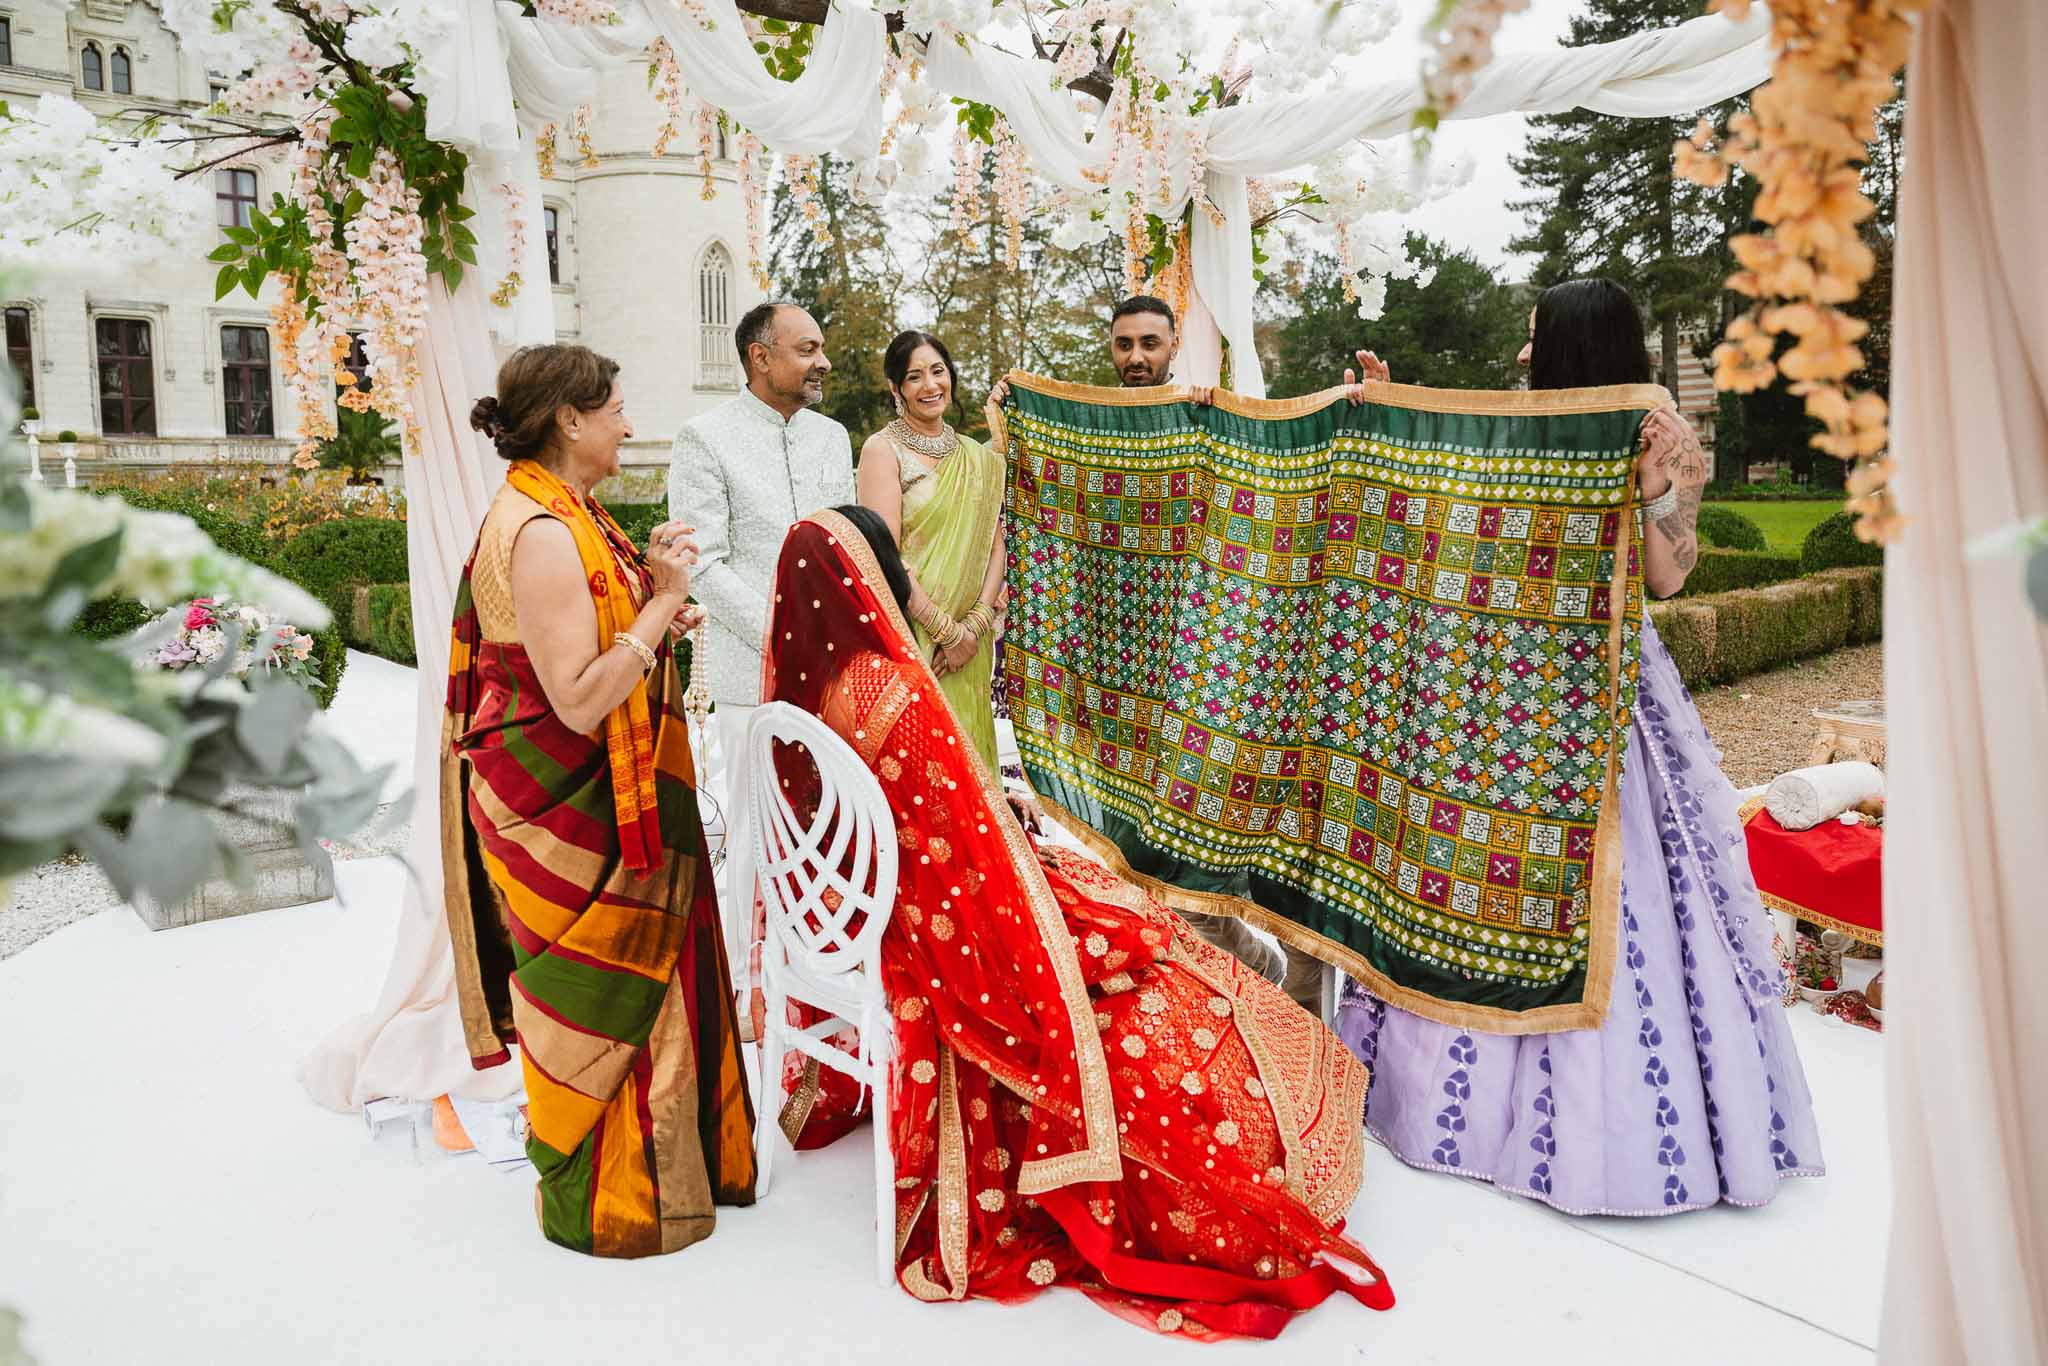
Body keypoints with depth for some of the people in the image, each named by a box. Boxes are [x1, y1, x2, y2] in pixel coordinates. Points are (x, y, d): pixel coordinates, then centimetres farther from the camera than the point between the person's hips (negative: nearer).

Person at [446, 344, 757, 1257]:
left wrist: (657, 623, 8)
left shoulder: (561, 515, 10)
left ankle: (650, 1165, 38)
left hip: (597, 805, 10)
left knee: (627, 984, 20)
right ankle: (599, 1206, 24)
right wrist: (660, 603, -22)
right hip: (565, 813, -10)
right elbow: (578, 701, -27)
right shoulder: (542, 535, -23)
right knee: (591, 1001, 5)